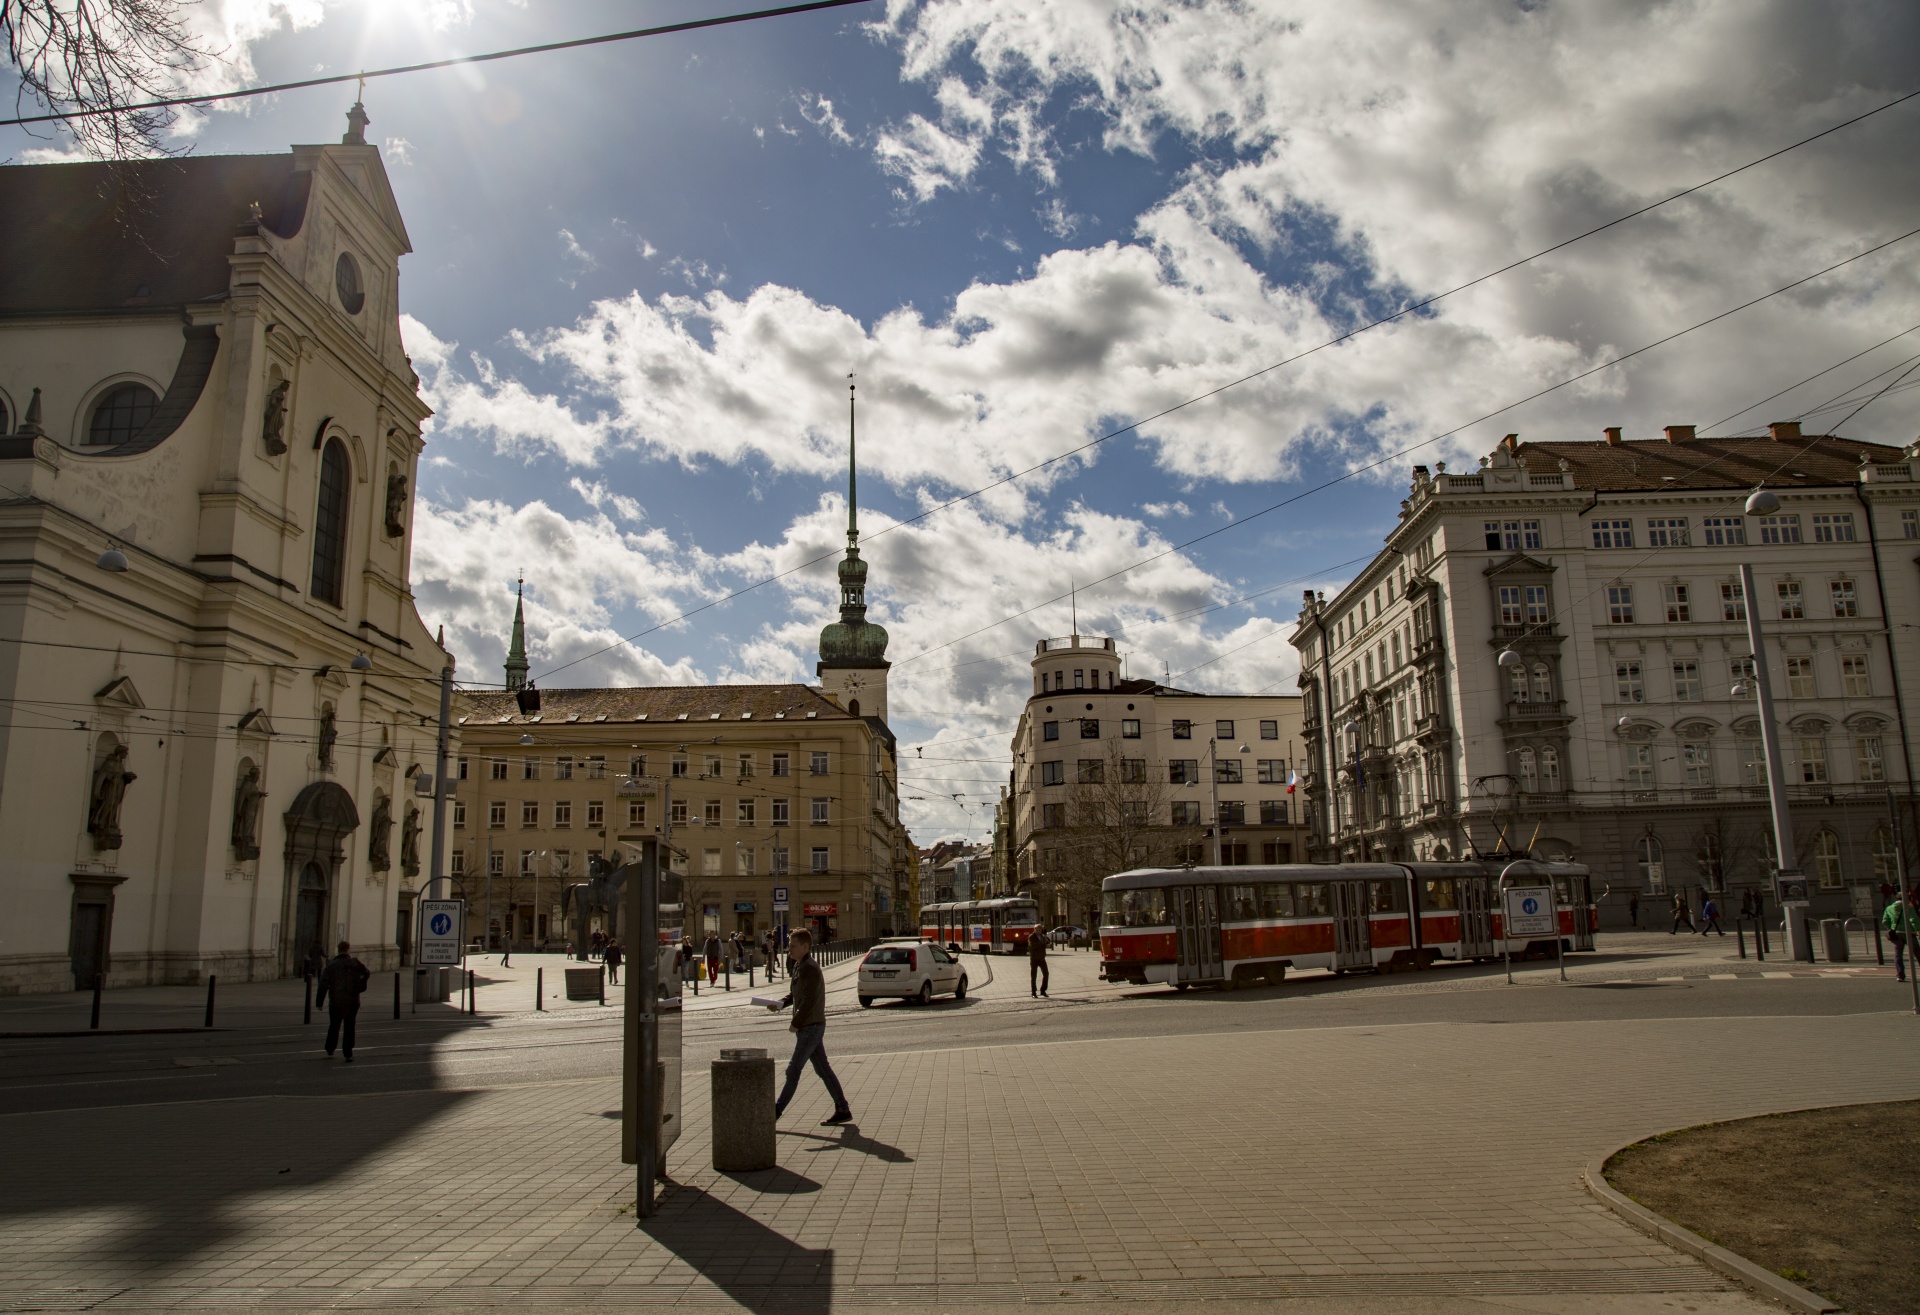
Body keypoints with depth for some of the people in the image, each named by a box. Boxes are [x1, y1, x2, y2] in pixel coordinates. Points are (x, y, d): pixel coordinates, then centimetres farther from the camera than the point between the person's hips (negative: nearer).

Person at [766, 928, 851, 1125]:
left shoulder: (810, 969, -19)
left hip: (811, 1027, -10)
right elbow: (795, 993, 21)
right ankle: (842, 1110, 16)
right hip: (807, 1027, 10)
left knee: (793, 1071, -3)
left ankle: (776, 1111, 3)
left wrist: (795, 1024, -16)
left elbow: (809, 1001, -24)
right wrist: (782, 1004, 3)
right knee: (823, 1069, 12)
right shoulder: (798, 966, 12)